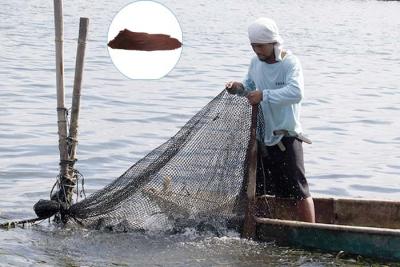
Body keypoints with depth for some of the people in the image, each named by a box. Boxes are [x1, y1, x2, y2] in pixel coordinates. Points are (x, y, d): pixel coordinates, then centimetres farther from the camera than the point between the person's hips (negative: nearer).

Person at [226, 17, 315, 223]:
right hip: (261, 136, 7)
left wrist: (264, 95, -33)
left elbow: (296, 93, -32)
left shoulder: (290, 63, -15)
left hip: (286, 138, -7)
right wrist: (240, 88, 1)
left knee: (298, 191, -5)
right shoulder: (256, 62, 6)